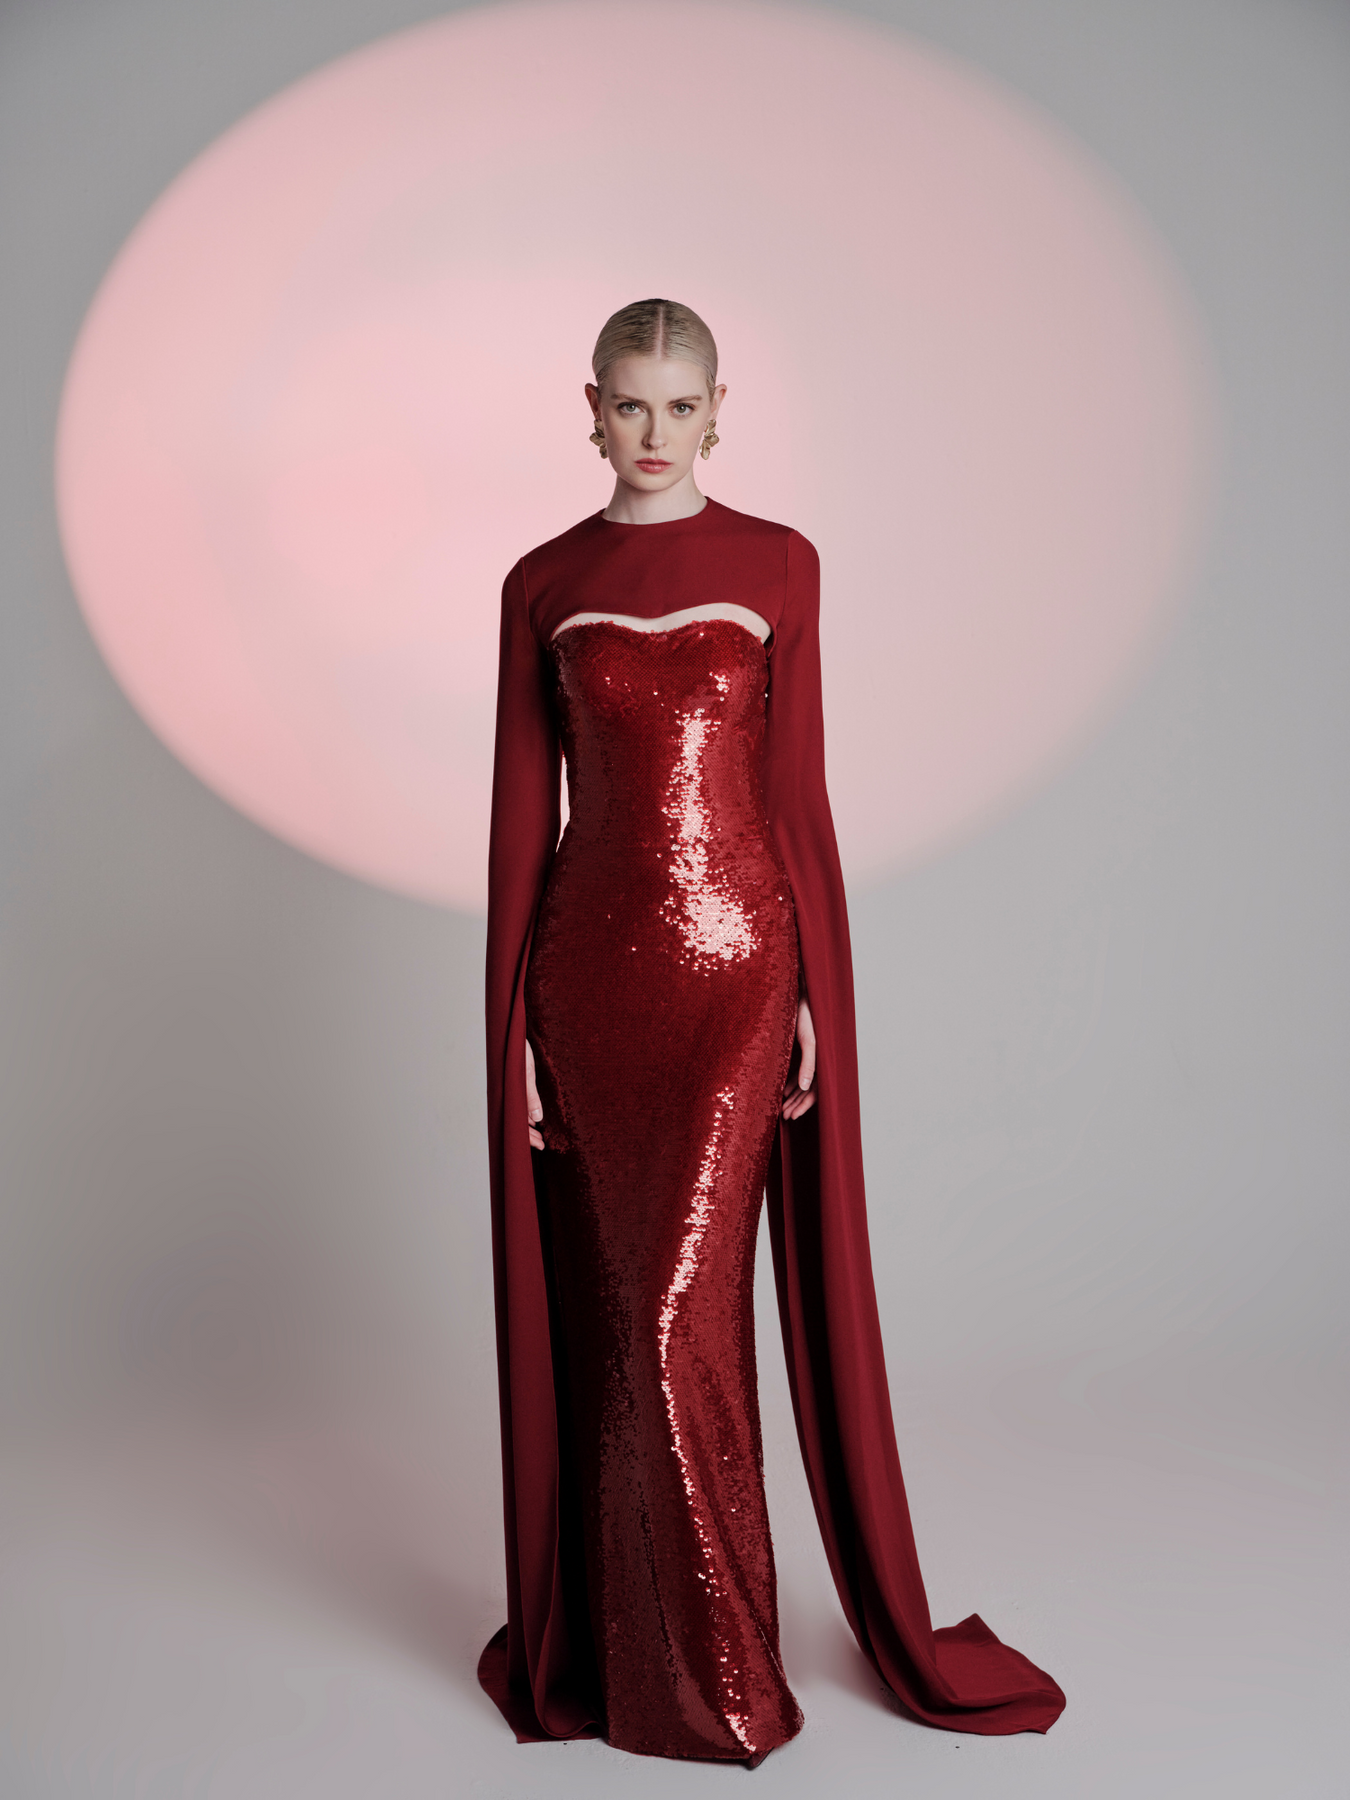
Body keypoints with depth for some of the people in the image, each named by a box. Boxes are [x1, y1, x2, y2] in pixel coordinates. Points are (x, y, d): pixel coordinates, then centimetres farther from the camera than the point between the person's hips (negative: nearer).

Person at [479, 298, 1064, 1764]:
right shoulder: (543, 585, 7)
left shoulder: (777, 566, 4)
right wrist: (512, 1024, 2)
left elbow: (796, 791, 3)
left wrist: (814, 994, -3)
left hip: (734, 959, -2)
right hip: (591, 965, 2)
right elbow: (522, 813, 6)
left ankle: (704, 1666, 18)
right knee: (623, 1306, 9)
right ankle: (605, 1635, 29)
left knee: (676, 1307, -4)